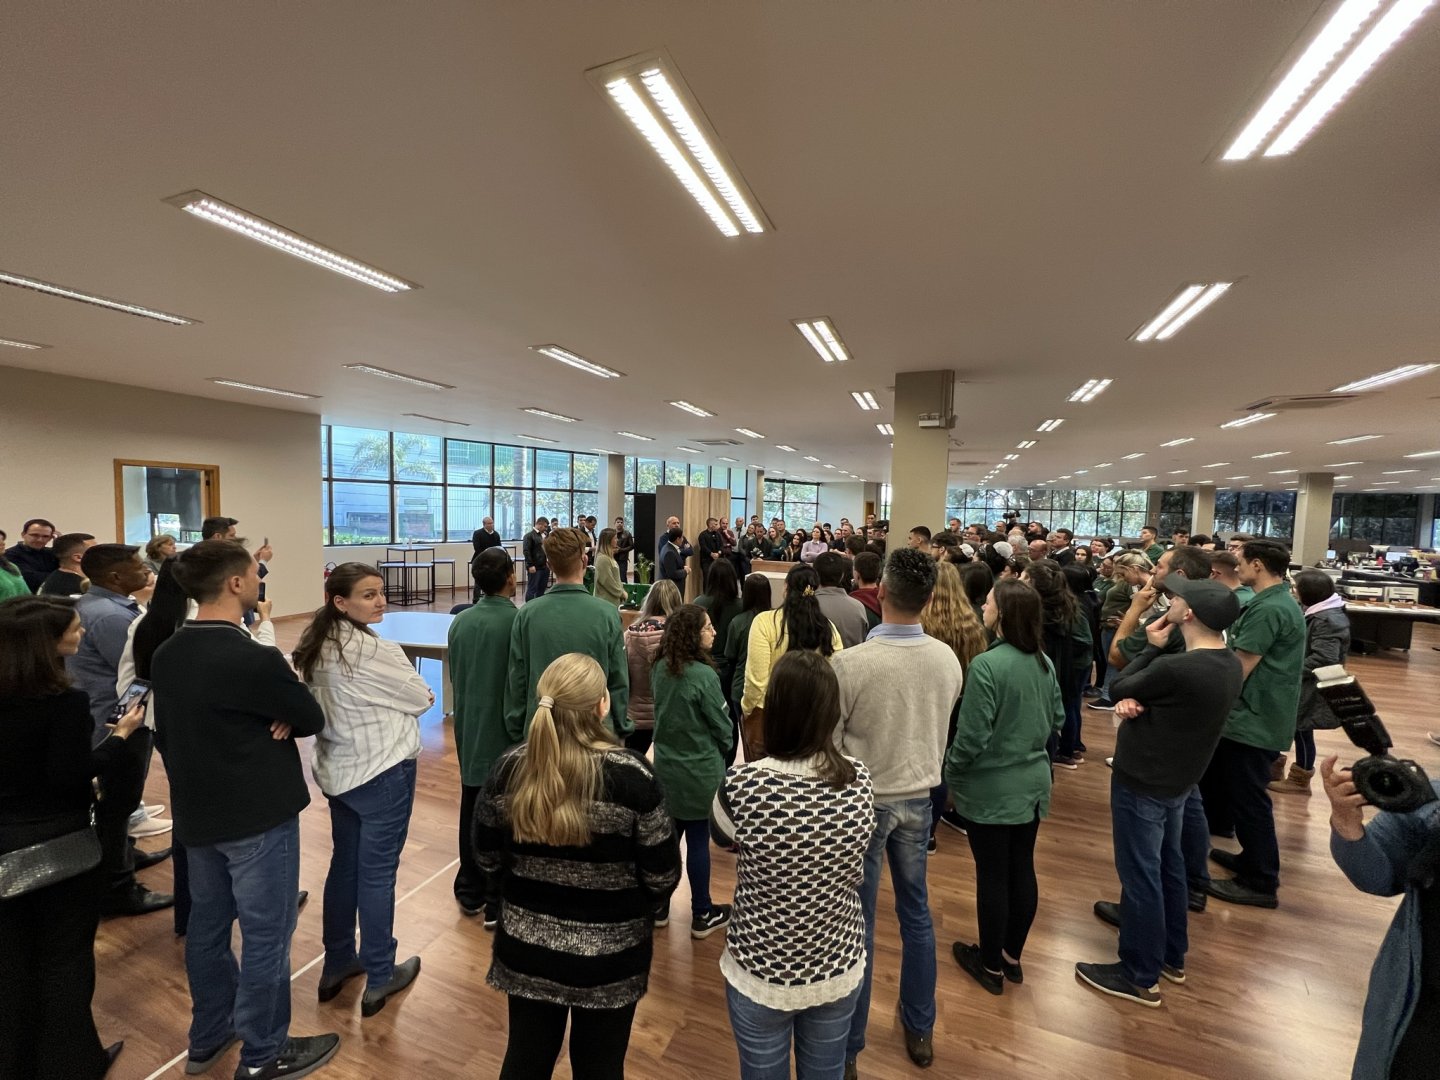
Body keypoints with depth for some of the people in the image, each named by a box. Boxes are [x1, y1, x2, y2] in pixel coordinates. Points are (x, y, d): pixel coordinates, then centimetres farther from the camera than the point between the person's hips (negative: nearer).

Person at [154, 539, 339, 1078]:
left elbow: (165, 731, 10)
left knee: (207, 924, 22)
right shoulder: (254, 658, -26)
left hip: (195, 812, 8)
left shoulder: (165, 655, 0)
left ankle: (207, 1037, 40)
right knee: (265, 935, 8)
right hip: (258, 815, -8)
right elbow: (313, 718, -16)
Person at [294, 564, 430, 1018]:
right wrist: (408, 697, 6)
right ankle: (379, 979, 22)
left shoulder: (316, 645, 1)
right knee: (377, 873, 6)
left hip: (336, 769, 8)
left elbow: (352, 700, 5)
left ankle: (337, 964, 37)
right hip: (382, 771, -8)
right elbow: (422, 699, -13)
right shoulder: (377, 651, -23)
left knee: (344, 863, 21)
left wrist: (383, 702, -9)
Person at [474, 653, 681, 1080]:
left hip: (526, 946, 3)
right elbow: (663, 877, -14)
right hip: (608, 955, -2)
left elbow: (488, 859, 0)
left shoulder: (508, 768, -14)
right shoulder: (633, 776, -25)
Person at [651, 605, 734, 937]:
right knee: (697, 838, 8)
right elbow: (722, 726, -13)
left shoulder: (660, 668, -3)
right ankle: (702, 915, 23)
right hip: (698, 769, -6)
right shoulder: (703, 675, -23)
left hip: (665, 764, 6)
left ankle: (658, 906, 31)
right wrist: (722, 749, 7)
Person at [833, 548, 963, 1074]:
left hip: (862, 799, -4)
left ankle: (849, 1042, 31)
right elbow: (940, 732, 4)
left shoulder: (849, 663, -26)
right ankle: (919, 1029, 42)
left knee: (858, 921, 12)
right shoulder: (948, 659, -11)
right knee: (916, 912, 22)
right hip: (919, 798, 4)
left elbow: (827, 743, -14)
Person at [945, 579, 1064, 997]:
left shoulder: (987, 664, -25)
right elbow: (1057, 720, 11)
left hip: (992, 788, -7)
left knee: (992, 875, 8)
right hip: (1033, 782, 7)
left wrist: (951, 773, -6)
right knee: (1022, 869, 18)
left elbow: (972, 735, -22)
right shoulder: (1044, 662, -1)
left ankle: (991, 964, 26)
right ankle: (1012, 956, 35)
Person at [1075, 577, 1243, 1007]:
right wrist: (1134, 703, -17)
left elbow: (1119, 687, -15)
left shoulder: (1177, 668, -32)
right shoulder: (1229, 665, -2)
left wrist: (1153, 647, -6)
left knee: (1140, 875, 5)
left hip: (1143, 783, -9)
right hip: (1178, 779, 9)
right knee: (1168, 866, 23)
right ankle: (1172, 955, 41)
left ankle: (1141, 976, 21)